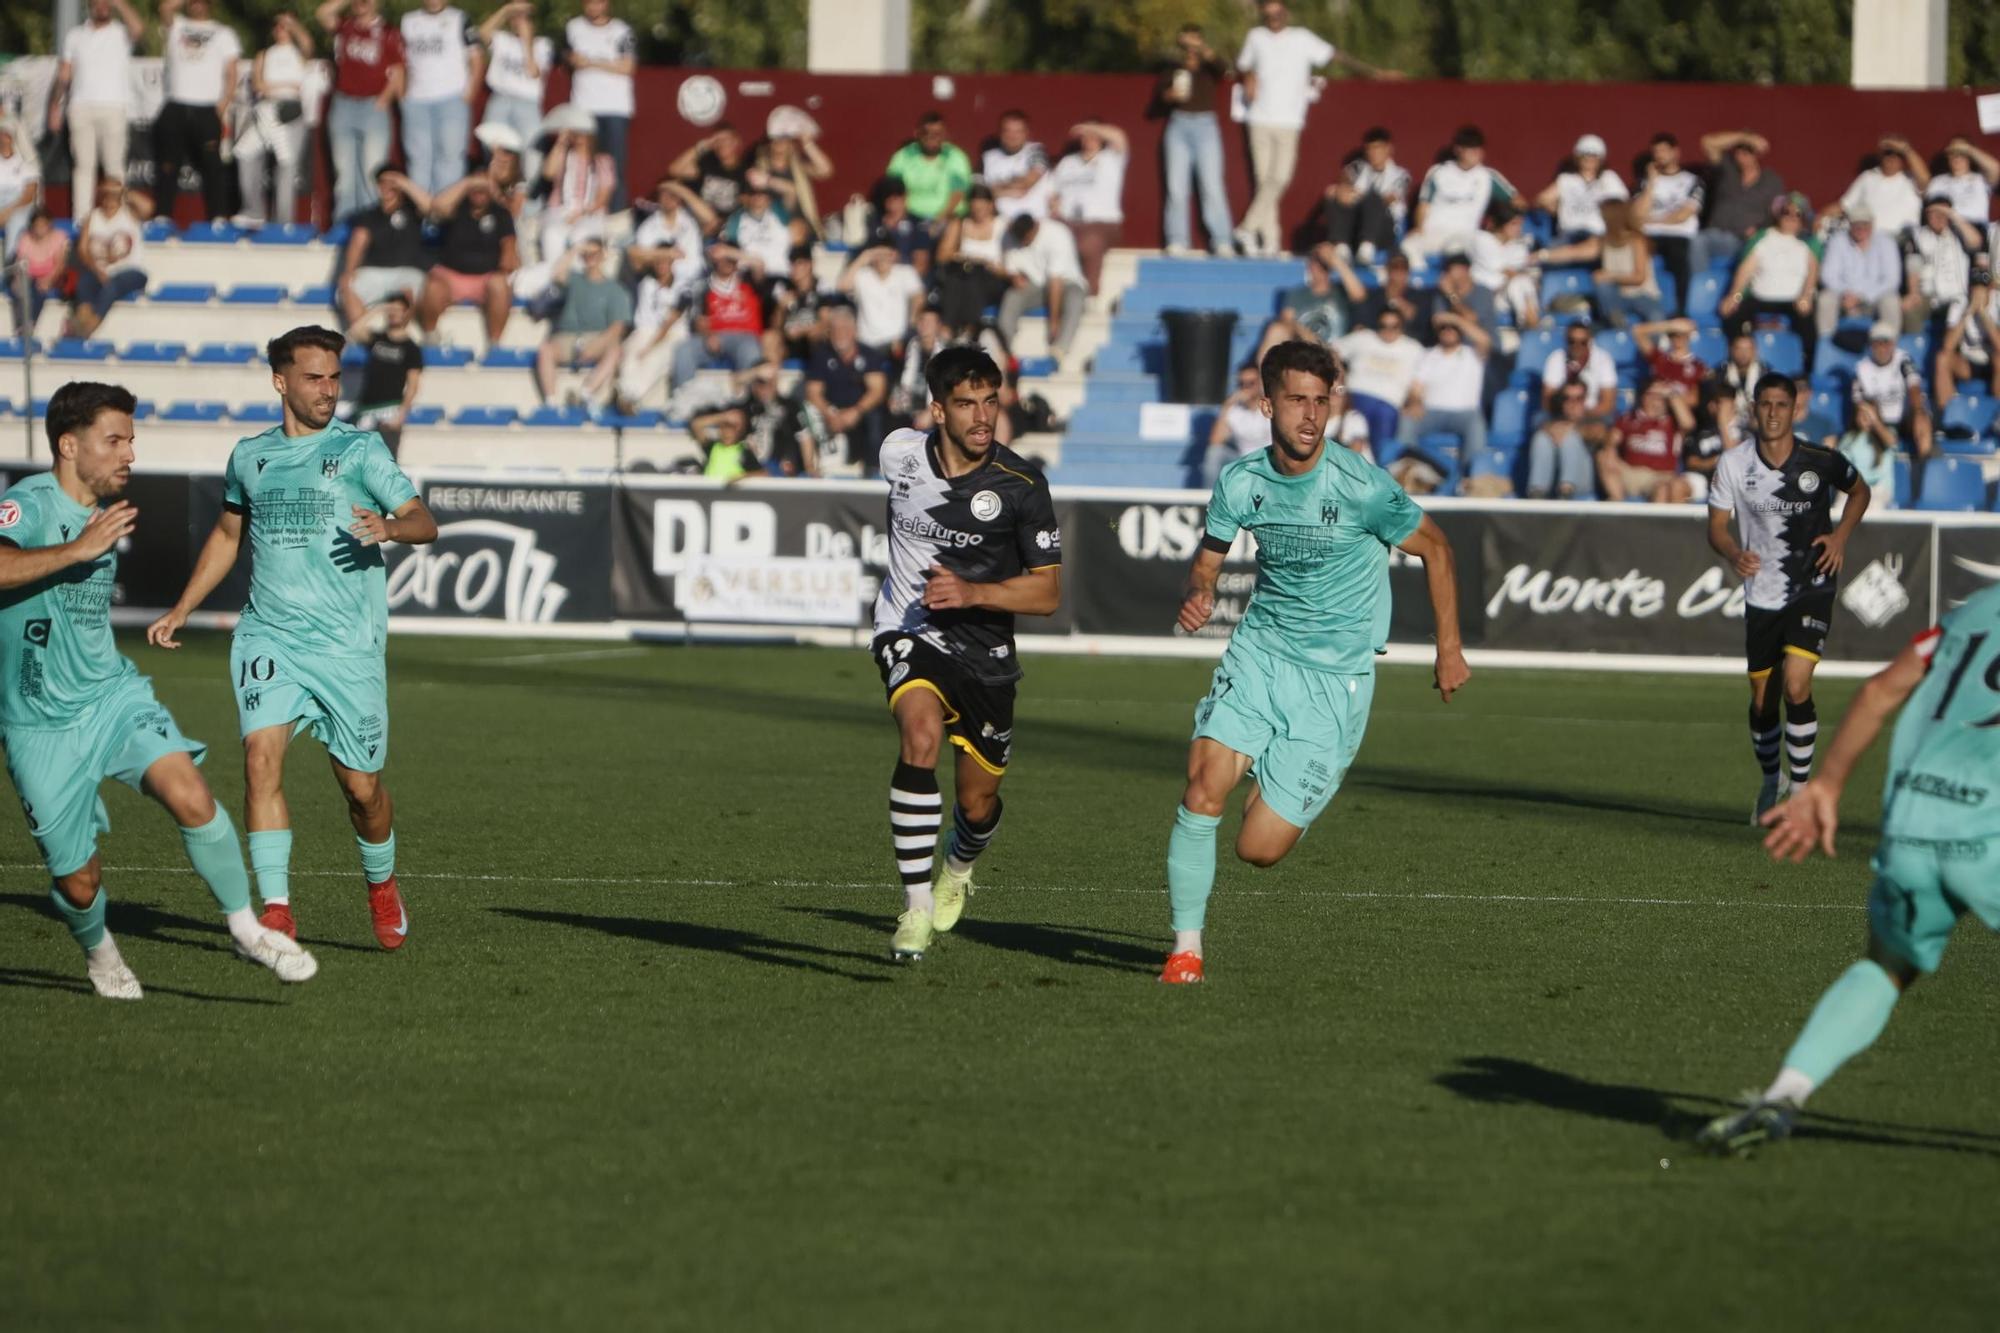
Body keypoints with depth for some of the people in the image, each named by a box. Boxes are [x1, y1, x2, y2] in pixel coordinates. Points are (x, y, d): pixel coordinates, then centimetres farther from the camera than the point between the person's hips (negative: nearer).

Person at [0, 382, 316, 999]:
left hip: (113, 696, 5)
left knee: (192, 798, -22)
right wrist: (79, 549, -35)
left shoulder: (105, 514, 9)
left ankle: (244, 927, -5)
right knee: (78, 884, 1)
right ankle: (99, 953, 36)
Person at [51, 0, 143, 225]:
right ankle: (81, 219, 0)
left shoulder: (121, 32, 5)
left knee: (114, 166, -2)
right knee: (83, 165, 1)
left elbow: (138, 29, -19)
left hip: (114, 107, -2)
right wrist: (56, 105, 7)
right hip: (81, 107, 2)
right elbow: (64, 74, 15)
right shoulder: (75, 35, 14)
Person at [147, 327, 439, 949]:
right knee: (261, 754, -19)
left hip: (348, 646, -2)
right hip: (268, 636, 2)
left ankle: (382, 887, 32)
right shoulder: (249, 456, 11)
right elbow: (227, 535, 28)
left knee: (361, 785, 2)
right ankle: (276, 910, -16)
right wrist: (180, 611, 25)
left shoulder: (360, 449, -1)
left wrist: (389, 526, -30)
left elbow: (424, 522, -8)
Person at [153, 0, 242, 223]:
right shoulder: (176, 26, 16)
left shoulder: (223, 33, 11)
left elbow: (231, 73, 4)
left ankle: (218, 219, -6)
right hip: (176, 108, 2)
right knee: (167, 166, -2)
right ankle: (162, 216, 0)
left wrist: (222, 108, -6)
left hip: (207, 110, -2)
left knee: (212, 166, -6)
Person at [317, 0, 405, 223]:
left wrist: (384, 98, -9)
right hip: (343, 105, 3)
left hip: (374, 106, -3)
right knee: (344, 170, 6)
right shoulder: (345, 27, 10)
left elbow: (398, 73, 3)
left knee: (374, 171, -10)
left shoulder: (389, 33, 3)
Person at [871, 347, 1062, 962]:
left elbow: (1047, 592, -13)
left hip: (986, 652, 1)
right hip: (910, 632, 0)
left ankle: (958, 868, 50)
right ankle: (917, 908, -28)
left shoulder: (1022, 485, -16)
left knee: (977, 803, 10)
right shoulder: (901, 453, -8)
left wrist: (971, 592, -28)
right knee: (921, 734, -31)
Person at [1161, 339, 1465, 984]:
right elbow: (1211, 553, 14)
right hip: (1259, 654, 3)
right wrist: (1197, 592, -10)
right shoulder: (1240, 482, -3)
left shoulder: (1359, 488, -16)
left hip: (1335, 679, -3)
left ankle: (1289, 806, 32)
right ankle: (1186, 947, -4)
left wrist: (1449, 650, 2)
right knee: (1203, 791, -19)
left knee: (1258, 848, -7)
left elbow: (1433, 547, -2)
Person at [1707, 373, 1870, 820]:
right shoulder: (1733, 464, -8)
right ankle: (1770, 782, 35)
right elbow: (1716, 526, 0)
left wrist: (1840, 536, -5)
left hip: (1812, 587, -2)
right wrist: (1734, 554, -22)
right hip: (1761, 594, 2)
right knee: (1762, 700, 9)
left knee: (1796, 686, -19)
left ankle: (1801, 788, -4)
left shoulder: (1820, 461, -10)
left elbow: (1859, 490, 11)